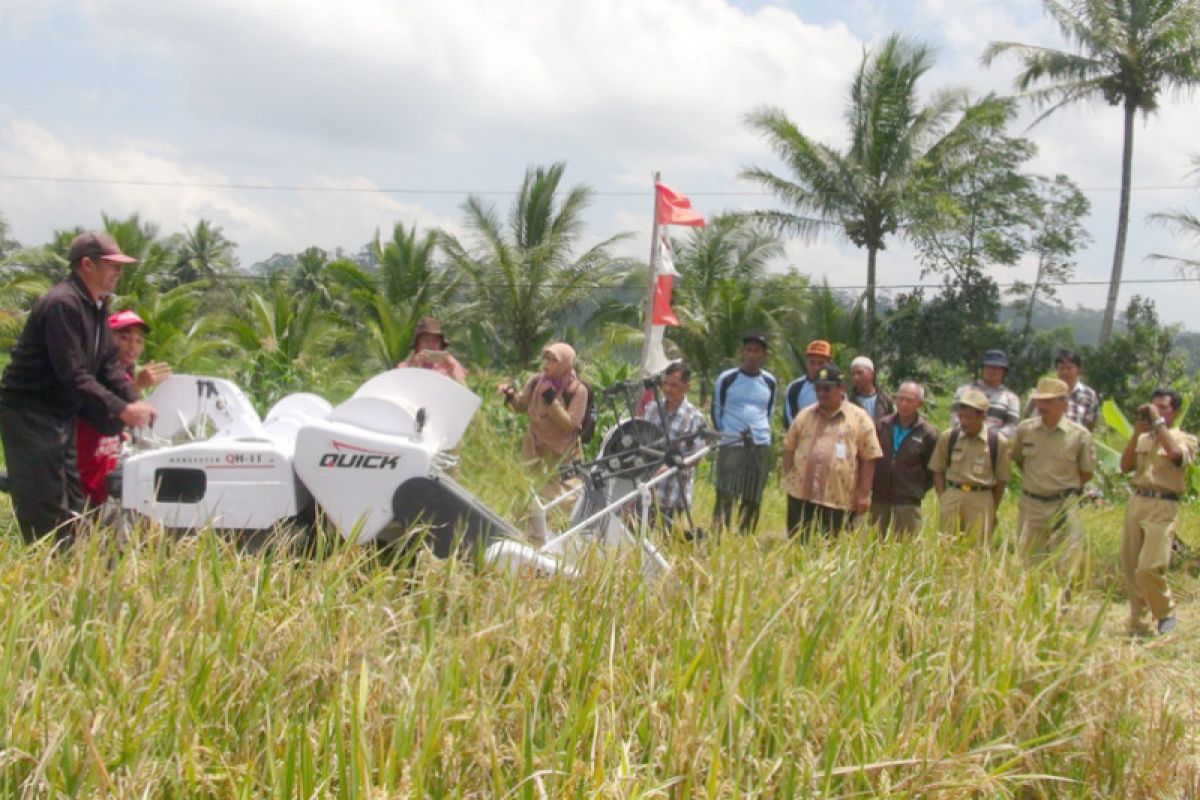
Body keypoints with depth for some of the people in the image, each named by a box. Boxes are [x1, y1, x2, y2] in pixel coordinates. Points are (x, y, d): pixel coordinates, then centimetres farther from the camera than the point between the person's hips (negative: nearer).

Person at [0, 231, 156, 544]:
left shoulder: (97, 305, 9)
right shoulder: (62, 304, -22)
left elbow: (109, 363, 8)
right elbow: (74, 375, -27)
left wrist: (134, 401, -7)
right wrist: (121, 410, -26)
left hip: (61, 415, 10)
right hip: (30, 415, -10)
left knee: (72, 504, 13)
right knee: (44, 510, -7)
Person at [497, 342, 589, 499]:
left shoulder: (578, 390, -15)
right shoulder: (536, 381, -3)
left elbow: (570, 424, -20)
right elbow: (521, 406, 10)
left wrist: (551, 400, -27)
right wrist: (511, 395, -12)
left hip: (562, 455, -4)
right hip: (535, 448, 4)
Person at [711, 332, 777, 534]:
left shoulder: (769, 382, 9)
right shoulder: (727, 379, 0)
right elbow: (716, 410, 10)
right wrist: (724, 435, 8)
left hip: (761, 448, 3)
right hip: (731, 447, -3)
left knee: (752, 501, 7)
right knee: (725, 498, -10)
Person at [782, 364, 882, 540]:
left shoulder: (859, 418, 0)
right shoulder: (804, 415, 12)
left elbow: (869, 458, -1)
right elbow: (789, 448, 19)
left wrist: (863, 494, -5)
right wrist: (789, 476, 5)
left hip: (839, 499, -3)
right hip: (801, 494, 3)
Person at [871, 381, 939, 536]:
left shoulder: (927, 433, -3)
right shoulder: (882, 426, 5)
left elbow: (932, 470, 3)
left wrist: (919, 490, 1)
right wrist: (871, 485, 9)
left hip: (908, 501, -3)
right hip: (879, 498, 3)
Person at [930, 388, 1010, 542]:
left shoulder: (997, 442, -3)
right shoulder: (947, 437, 2)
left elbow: (1001, 480, 4)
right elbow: (938, 472, 10)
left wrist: (993, 510, 6)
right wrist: (943, 500, 2)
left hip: (982, 500, -2)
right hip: (952, 496, 2)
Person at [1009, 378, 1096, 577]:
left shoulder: (1079, 435, -7)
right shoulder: (1025, 429, 0)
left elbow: (1087, 473, 3)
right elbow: (1015, 459, 17)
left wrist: (1065, 488, 2)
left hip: (1063, 507, -3)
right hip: (1030, 505, 3)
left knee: (1064, 569, -1)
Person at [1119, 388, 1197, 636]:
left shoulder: (1184, 439, 4)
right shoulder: (1143, 439, 17)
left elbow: (1176, 455, -18)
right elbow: (1125, 466, 5)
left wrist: (1158, 421, -12)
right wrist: (1137, 432, -1)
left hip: (1163, 507, -5)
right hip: (1136, 502, 5)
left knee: (1148, 569, -16)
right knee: (1130, 569, 5)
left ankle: (1166, 614, 8)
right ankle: (1137, 625, 17)